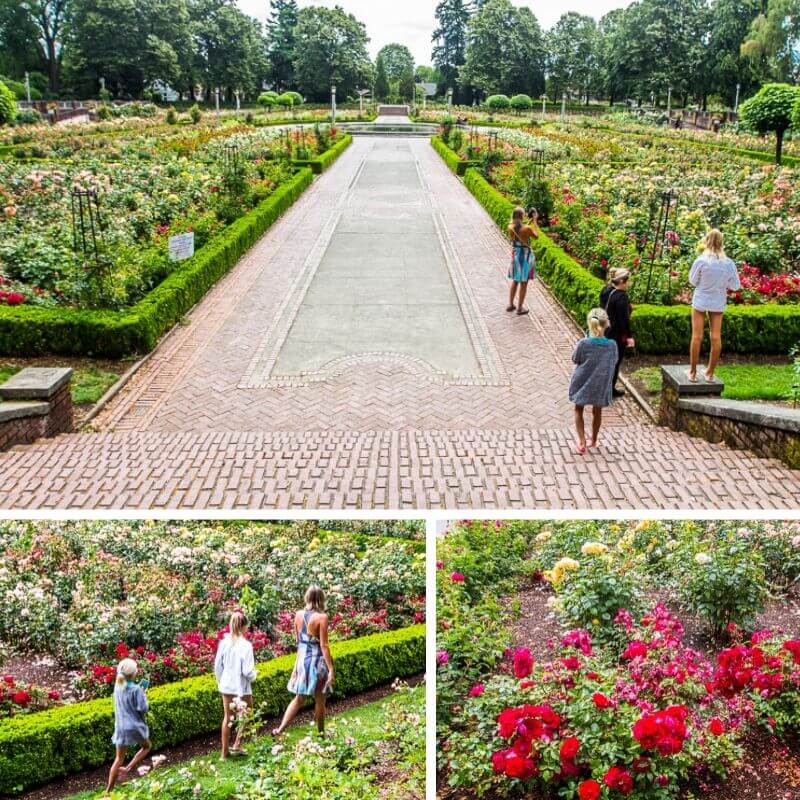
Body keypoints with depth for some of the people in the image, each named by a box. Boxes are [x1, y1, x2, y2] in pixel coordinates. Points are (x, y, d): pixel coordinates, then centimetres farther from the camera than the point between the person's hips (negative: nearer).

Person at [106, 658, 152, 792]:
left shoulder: (118, 686, 2)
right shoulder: (135, 689, -18)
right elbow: (142, 708, -16)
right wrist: (143, 693, -2)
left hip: (120, 726, 5)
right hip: (135, 726, -5)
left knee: (119, 758, 14)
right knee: (147, 746, 22)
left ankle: (108, 791, 12)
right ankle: (127, 769, 7)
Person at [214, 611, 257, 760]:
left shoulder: (224, 643, -5)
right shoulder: (246, 645, -19)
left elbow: (217, 666, 3)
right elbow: (247, 671, -19)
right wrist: (253, 676, 3)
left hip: (226, 686, 5)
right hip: (242, 688, -4)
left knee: (227, 718, 17)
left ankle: (224, 752, 23)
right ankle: (237, 746, 17)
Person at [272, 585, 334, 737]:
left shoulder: (298, 615, 1)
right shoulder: (322, 617, -16)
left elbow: (298, 640, 11)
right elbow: (324, 645, -17)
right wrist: (331, 669, -13)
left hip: (302, 659, 5)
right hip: (317, 660, -5)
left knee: (299, 698, 17)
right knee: (320, 700, 11)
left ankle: (280, 729, 11)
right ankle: (321, 734, 24)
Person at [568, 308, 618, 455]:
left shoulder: (583, 344, -22)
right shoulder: (612, 345, -16)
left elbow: (575, 360, -7)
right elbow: (613, 363, -1)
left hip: (583, 383, -2)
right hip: (601, 385, 2)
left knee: (578, 410, 18)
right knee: (597, 411, 21)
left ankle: (582, 442, 8)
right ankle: (593, 440, 37)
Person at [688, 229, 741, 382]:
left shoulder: (701, 261, -18)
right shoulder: (729, 263, -10)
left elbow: (692, 281, -6)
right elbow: (735, 286, -2)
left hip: (701, 301, -2)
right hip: (718, 303, 2)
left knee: (697, 336, 8)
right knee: (716, 337, 12)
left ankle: (693, 372, 14)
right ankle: (710, 372, 21)